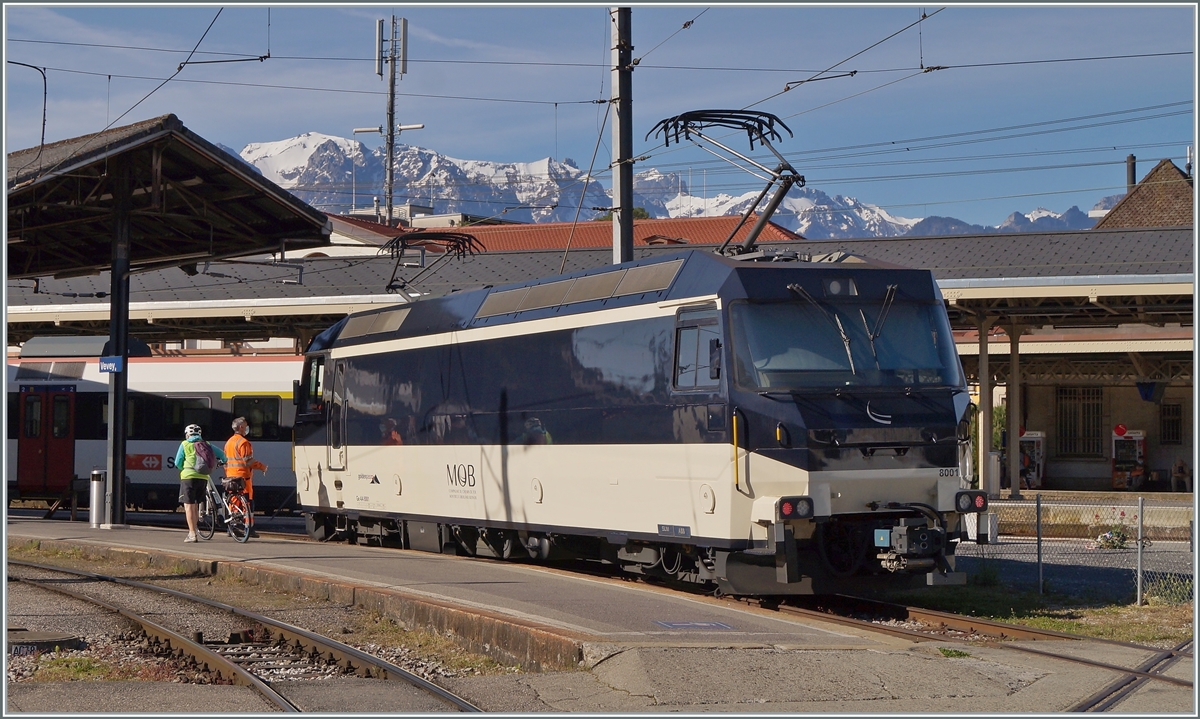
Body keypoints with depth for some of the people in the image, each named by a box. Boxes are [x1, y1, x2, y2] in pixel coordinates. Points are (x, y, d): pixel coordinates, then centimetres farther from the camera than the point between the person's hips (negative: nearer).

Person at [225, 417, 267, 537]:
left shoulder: (229, 442, 16)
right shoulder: (243, 442, -12)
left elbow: (226, 460, 20)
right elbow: (248, 461, -17)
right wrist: (262, 467, -7)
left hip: (230, 477, 9)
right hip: (242, 475, -9)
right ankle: (249, 528, -7)